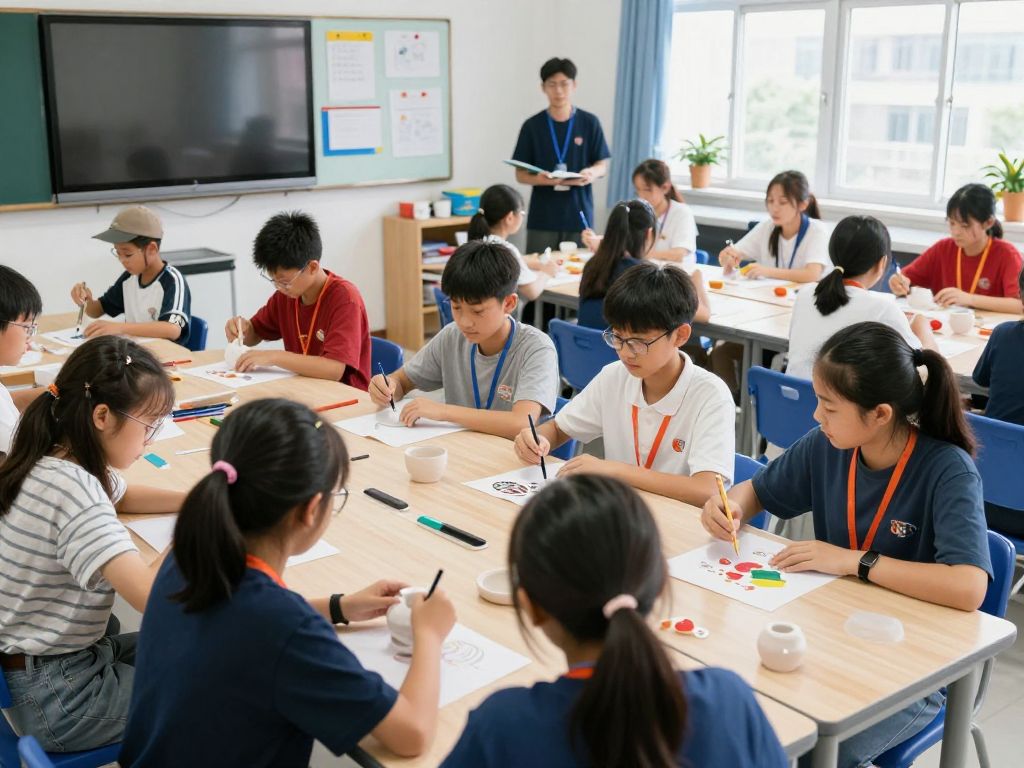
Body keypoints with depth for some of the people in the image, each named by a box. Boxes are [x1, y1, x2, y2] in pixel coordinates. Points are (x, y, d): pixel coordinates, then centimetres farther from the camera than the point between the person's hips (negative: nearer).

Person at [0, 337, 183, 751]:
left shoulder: (58, 464, -1)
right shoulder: (70, 488, -30)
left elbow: (121, 497, 21)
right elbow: (150, 594, -40)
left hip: (70, 653, 9)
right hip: (55, 696, -9)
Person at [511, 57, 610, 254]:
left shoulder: (589, 123, 3)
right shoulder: (532, 126, 2)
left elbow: (603, 165, 7)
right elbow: (520, 174, 4)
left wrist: (592, 173, -15)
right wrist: (538, 179, -17)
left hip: (579, 216, 0)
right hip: (542, 218, 0)